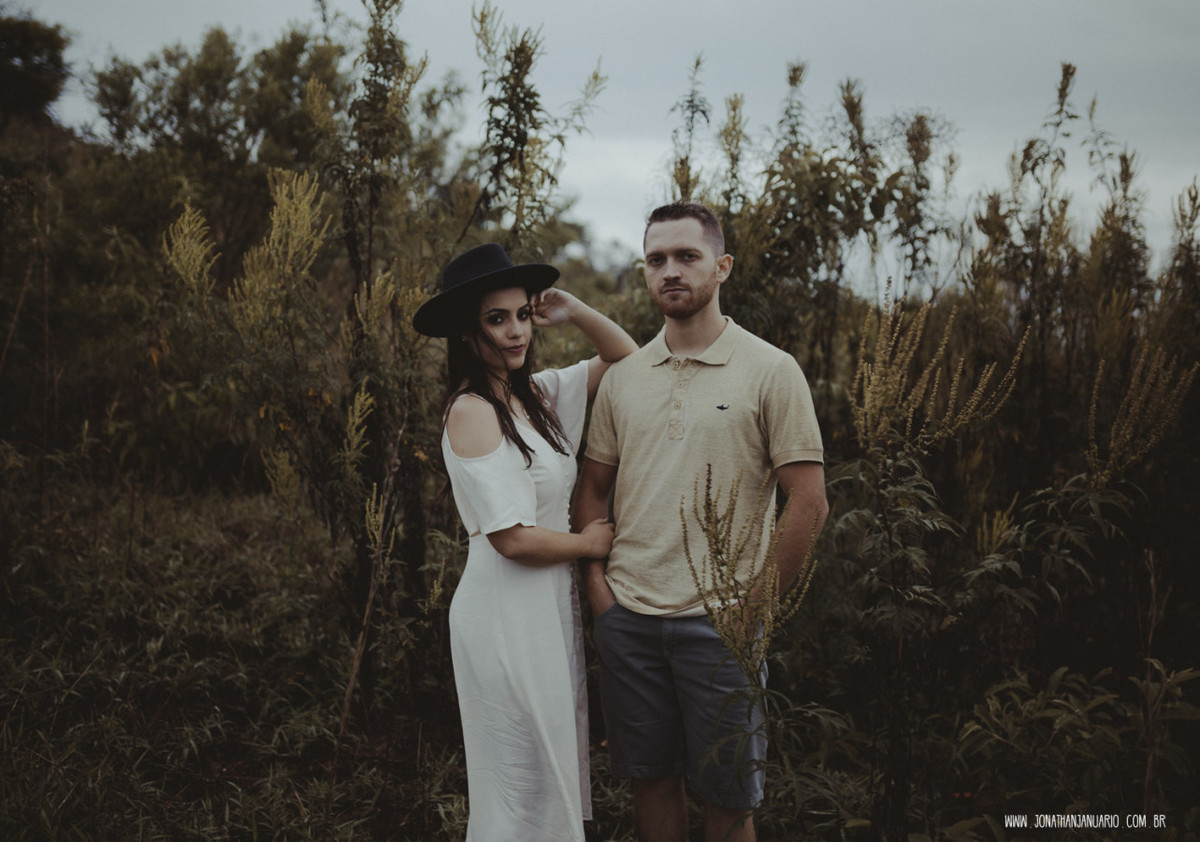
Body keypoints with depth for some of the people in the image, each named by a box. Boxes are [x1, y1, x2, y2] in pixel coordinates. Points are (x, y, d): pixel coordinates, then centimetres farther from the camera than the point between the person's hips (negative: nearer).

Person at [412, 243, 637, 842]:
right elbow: (515, 539, -22)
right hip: (506, 612, -8)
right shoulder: (473, 412, -17)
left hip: (552, 602, 8)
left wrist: (573, 312, 0)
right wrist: (591, 542, -6)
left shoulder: (537, 394, 5)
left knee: (557, 767, 18)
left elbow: (626, 356, 15)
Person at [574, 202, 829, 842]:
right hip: (627, 616, 4)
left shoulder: (770, 370, -4)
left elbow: (809, 502, -7)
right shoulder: (622, 377, 9)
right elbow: (593, 487, 15)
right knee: (650, 778, 12)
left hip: (719, 621, -3)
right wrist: (596, 580, 3)